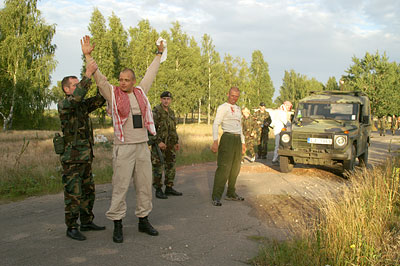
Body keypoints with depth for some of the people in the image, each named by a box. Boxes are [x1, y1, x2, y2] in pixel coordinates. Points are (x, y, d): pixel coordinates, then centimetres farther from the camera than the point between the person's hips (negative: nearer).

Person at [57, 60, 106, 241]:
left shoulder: (83, 105, 13)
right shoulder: (63, 105, -11)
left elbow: (99, 100, 6)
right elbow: (76, 97, -30)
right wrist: (88, 74, -32)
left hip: (86, 158, 8)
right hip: (72, 159, -8)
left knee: (88, 192, 14)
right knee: (73, 194, -2)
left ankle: (87, 222, 26)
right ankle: (72, 227, 8)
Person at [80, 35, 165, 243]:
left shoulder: (141, 92, 12)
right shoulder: (112, 93, 1)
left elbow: (150, 74, 23)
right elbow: (99, 77, -8)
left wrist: (159, 54, 31)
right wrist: (88, 56, -17)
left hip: (143, 146, 5)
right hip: (123, 148, -4)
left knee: (144, 185, 10)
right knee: (120, 187, -3)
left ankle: (143, 221, 23)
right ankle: (117, 225, 8)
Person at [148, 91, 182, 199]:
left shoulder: (171, 112, 12)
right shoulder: (156, 111, -11)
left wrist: (176, 142, 18)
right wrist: (158, 142, -23)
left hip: (169, 144, 8)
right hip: (158, 144, -8)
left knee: (171, 166, 10)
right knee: (158, 167, -4)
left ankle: (169, 188, 19)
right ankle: (158, 190, 4)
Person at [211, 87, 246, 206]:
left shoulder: (238, 109, 20)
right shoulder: (222, 107, -4)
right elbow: (216, 124, -14)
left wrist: (243, 142, 24)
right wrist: (215, 141, -26)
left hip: (237, 139, 8)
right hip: (227, 138, -8)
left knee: (235, 168, 11)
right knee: (224, 167, -13)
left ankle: (231, 194, 23)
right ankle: (216, 197, -12)